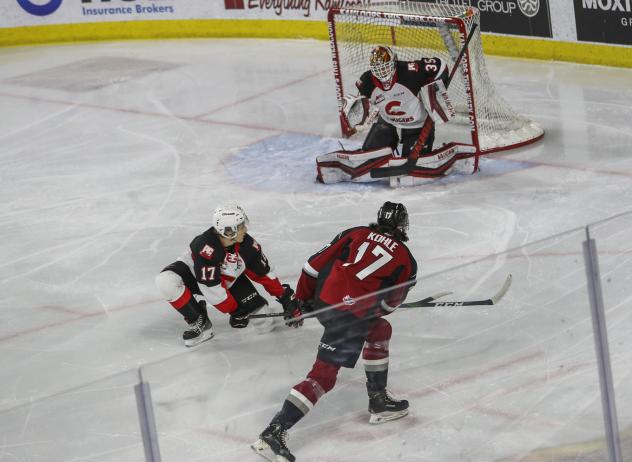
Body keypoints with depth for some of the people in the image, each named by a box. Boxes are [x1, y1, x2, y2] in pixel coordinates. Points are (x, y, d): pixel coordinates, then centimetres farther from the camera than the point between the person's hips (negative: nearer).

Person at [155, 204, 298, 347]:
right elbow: (210, 288, -35)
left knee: (264, 323, -13)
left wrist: (285, 297, -2)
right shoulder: (205, 245, -40)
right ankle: (198, 321, -17)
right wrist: (234, 311, -28)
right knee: (166, 281, -37)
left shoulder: (247, 245, -22)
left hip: (229, 281, 3)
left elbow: (264, 273, -5)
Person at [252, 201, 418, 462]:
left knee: (380, 330, 29)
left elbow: (316, 265, 13)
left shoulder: (357, 233, 17)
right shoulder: (406, 261, 11)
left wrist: (302, 300, 23)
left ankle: (379, 402, 34)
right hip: (352, 315, -6)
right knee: (323, 374, -6)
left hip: (322, 300, 6)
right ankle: (273, 434, -17)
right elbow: (390, 303, 20)